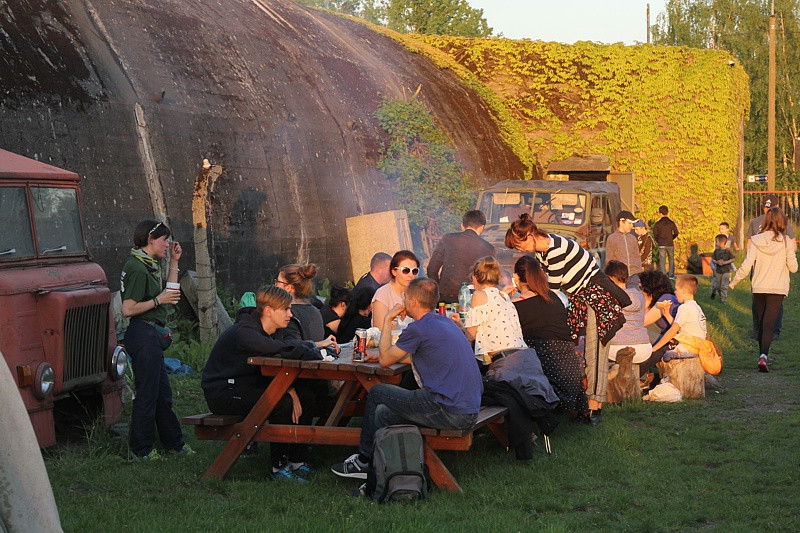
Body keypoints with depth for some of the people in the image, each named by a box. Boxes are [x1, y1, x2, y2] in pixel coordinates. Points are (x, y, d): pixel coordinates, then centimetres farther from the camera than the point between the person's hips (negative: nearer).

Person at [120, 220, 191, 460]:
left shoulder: (148, 266, 16)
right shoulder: (137, 269, -15)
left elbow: (169, 294, 22)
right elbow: (128, 309, -20)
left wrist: (173, 262, 19)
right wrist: (158, 300, -16)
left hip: (152, 336, 10)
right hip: (143, 334, -10)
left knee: (163, 393, 16)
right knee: (147, 393, -3)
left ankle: (173, 442, 25)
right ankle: (141, 449, 6)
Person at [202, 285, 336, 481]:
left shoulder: (268, 332, 7)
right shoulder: (244, 332, -25)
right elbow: (283, 350, -38)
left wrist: (290, 390, -17)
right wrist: (314, 346, -23)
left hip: (248, 388, 10)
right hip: (223, 393, -10)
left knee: (307, 396, -2)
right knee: (282, 403, -30)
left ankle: (298, 461, 4)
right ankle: (279, 467, -16)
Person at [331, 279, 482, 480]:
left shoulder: (418, 328, -12)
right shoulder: (445, 322, 16)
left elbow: (385, 360, 2)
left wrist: (387, 320, 11)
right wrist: (383, 354, 32)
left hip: (450, 413, -9)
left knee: (377, 393, 9)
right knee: (383, 413, 19)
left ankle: (364, 459, 24)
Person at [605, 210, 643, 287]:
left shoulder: (632, 238, 16)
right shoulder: (611, 238, 3)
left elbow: (637, 257, 20)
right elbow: (609, 260, 2)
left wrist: (639, 274, 10)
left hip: (634, 276, 4)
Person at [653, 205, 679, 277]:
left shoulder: (657, 224, -4)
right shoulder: (671, 223, 0)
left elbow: (655, 234, -6)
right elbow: (676, 233, 0)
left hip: (661, 245, -1)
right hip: (670, 244, 1)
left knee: (662, 260, 1)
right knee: (671, 259, 13)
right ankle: (671, 274, 11)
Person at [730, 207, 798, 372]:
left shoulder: (756, 240, -4)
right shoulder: (786, 242, -6)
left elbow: (746, 265, -8)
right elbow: (793, 267, -3)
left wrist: (733, 281, 5)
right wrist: (792, 252, 16)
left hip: (759, 288, 2)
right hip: (777, 289, -2)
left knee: (762, 322, 18)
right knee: (769, 323, -6)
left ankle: (764, 356, 26)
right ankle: (763, 356, -24)